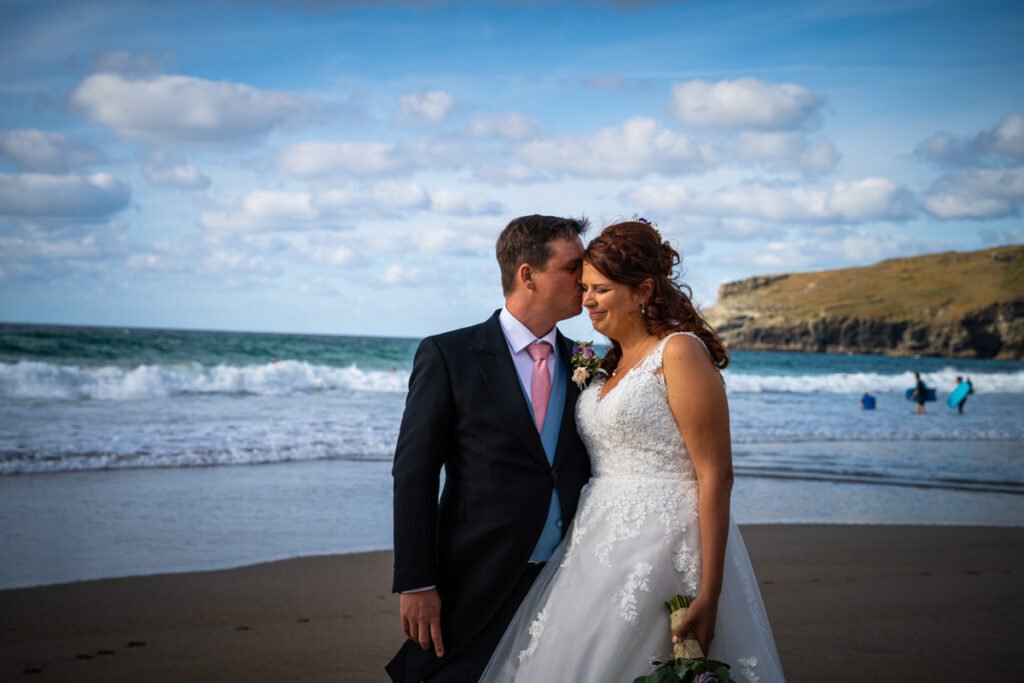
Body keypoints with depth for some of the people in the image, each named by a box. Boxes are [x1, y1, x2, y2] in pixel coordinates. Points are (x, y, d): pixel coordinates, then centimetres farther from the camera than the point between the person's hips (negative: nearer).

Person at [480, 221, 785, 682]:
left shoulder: (679, 352, -10)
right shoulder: (613, 362, 15)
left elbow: (716, 475, -15)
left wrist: (708, 594, -21)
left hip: (663, 552, -8)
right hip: (603, 549, 8)